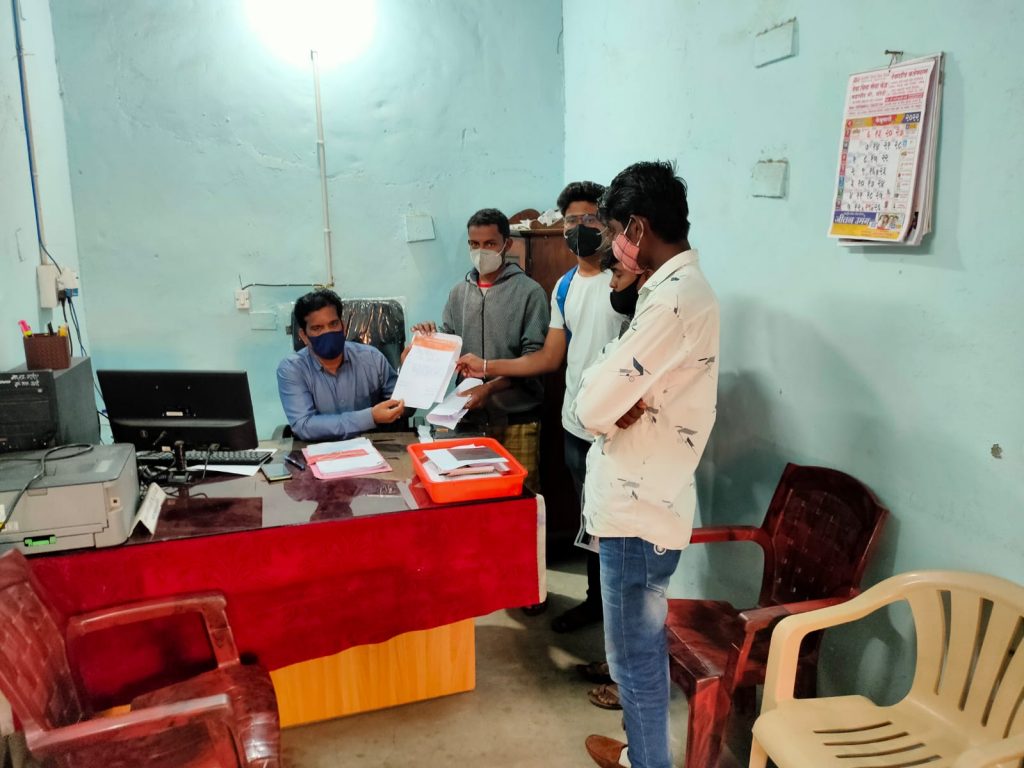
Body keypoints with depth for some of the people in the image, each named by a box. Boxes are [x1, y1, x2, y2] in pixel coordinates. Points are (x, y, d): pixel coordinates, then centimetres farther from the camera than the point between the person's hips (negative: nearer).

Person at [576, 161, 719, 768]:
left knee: (635, 654, 7)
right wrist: (619, 400, -6)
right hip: (645, 497, 10)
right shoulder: (684, 286, 11)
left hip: (639, 508, -10)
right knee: (642, 645, 24)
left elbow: (594, 403, -24)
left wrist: (611, 403, -4)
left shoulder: (674, 298, -23)